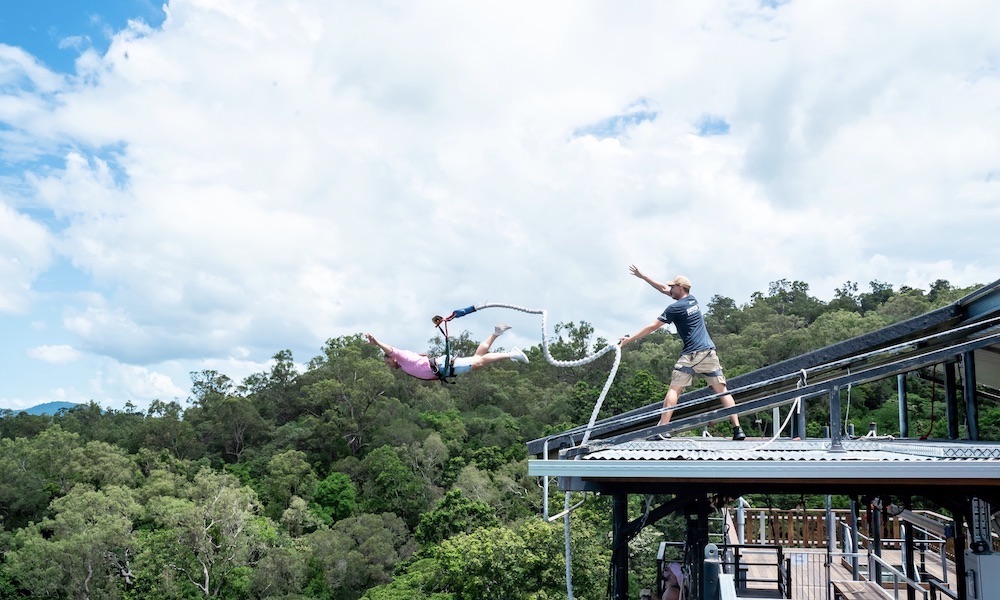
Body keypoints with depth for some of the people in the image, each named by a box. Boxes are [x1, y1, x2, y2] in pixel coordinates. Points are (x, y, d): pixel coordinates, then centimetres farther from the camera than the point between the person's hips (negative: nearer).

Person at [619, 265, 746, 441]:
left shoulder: (675, 308, -4)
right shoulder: (692, 299, 14)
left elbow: (652, 327, -4)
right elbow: (663, 289, 24)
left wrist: (629, 339, 4)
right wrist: (642, 276, 27)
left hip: (691, 355, -6)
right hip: (709, 352, 6)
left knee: (674, 389, -1)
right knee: (722, 390, 3)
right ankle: (737, 429, -5)